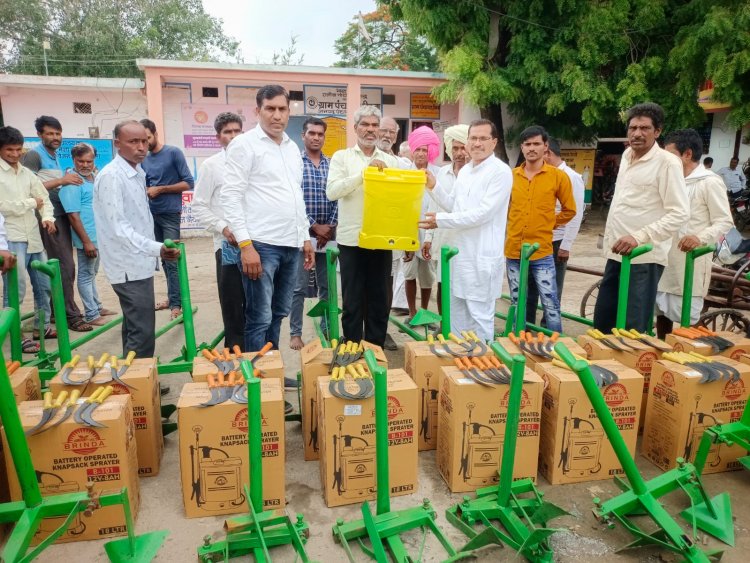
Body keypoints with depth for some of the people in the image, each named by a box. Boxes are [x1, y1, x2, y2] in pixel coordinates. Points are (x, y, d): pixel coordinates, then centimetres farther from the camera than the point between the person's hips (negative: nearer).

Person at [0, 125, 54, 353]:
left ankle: (43, 326, 29)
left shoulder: (26, 173, 13)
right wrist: (31, 203, -5)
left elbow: (44, 197, 14)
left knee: (43, 284, 14)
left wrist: (47, 217, -5)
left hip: (33, 237, 7)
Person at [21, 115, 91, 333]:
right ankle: (71, 315, -4)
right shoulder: (34, 155, -7)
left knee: (61, 266, 11)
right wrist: (61, 180, -18)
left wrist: (68, 181, 7)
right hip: (49, 218, -8)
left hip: (62, 215, 8)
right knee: (65, 266, -9)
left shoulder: (54, 155, 18)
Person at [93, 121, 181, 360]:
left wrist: (154, 250, 22)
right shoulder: (111, 176, -18)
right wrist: (156, 248, -39)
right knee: (142, 333, -10)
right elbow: (119, 229, -27)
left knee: (134, 327, 19)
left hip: (138, 263, 10)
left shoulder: (138, 172, 11)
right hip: (129, 267, -10)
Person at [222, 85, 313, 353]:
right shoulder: (244, 144, -4)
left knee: (278, 314, 15)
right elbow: (231, 196, -10)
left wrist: (305, 238, 18)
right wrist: (245, 245, -18)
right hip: (261, 244, -7)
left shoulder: (293, 147, 17)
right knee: (260, 319, -2)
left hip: (291, 244, 7)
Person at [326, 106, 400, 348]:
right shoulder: (342, 157, 3)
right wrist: (364, 173, -18)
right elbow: (332, 191, -11)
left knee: (379, 301, 10)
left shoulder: (391, 161, 11)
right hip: (352, 239, -2)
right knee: (352, 302, 5)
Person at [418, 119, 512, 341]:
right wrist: (433, 186, 2)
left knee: (480, 315, 1)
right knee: (457, 312, 19)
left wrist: (440, 220, -20)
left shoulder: (501, 172, -13)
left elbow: (483, 213, -21)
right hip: (460, 252, 9)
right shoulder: (464, 170, 12)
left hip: (483, 256, -8)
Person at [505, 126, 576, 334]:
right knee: (518, 306, 13)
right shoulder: (511, 176, 3)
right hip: (513, 251, 3)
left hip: (542, 252, -2)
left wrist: (547, 225, 7)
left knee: (551, 306, -1)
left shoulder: (558, 176, -3)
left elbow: (569, 210, 9)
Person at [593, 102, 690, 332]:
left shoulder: (667, 162, -11)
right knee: (602, 322, 14)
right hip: (616, 254, 8)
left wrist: (639, 237, -24)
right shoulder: (627, 155, 12)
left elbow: (680, 214, -16)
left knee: (634, 329, -1)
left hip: (644, 257, -7)